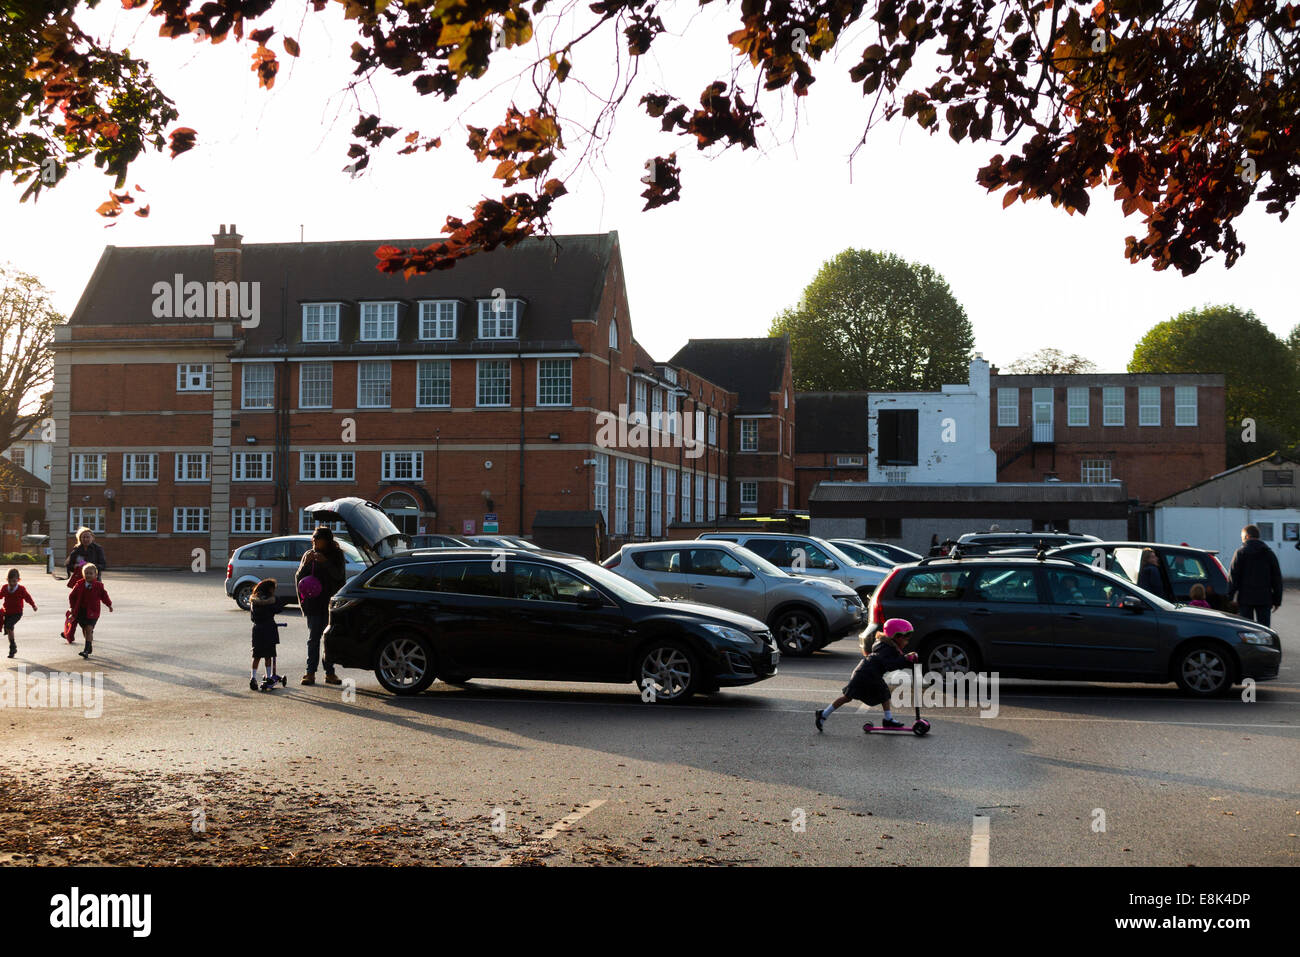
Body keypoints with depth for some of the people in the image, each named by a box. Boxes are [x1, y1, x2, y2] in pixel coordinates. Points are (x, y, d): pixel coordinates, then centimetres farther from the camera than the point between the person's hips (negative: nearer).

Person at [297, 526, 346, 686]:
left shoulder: (337, 555, 5)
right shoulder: (309, 555, 10)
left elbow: (339, 575, -9)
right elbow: (298, 578, 5)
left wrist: (325, 562, -19)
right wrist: (306, 563, -11)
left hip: (331, 603, -1)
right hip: (313, 604, 1)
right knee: (313, 638, 0)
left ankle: (330, 673, 7)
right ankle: (310, 672, 1)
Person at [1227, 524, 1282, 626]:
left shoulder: (1240, 553, -4)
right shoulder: (1269, 553, 8)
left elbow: (1233, 577, -8)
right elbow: (1277, 578, 8)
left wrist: (1229, 597, -4)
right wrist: (1277, 600, 12)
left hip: (1245, 598, -3)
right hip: (1264, 599, 3)